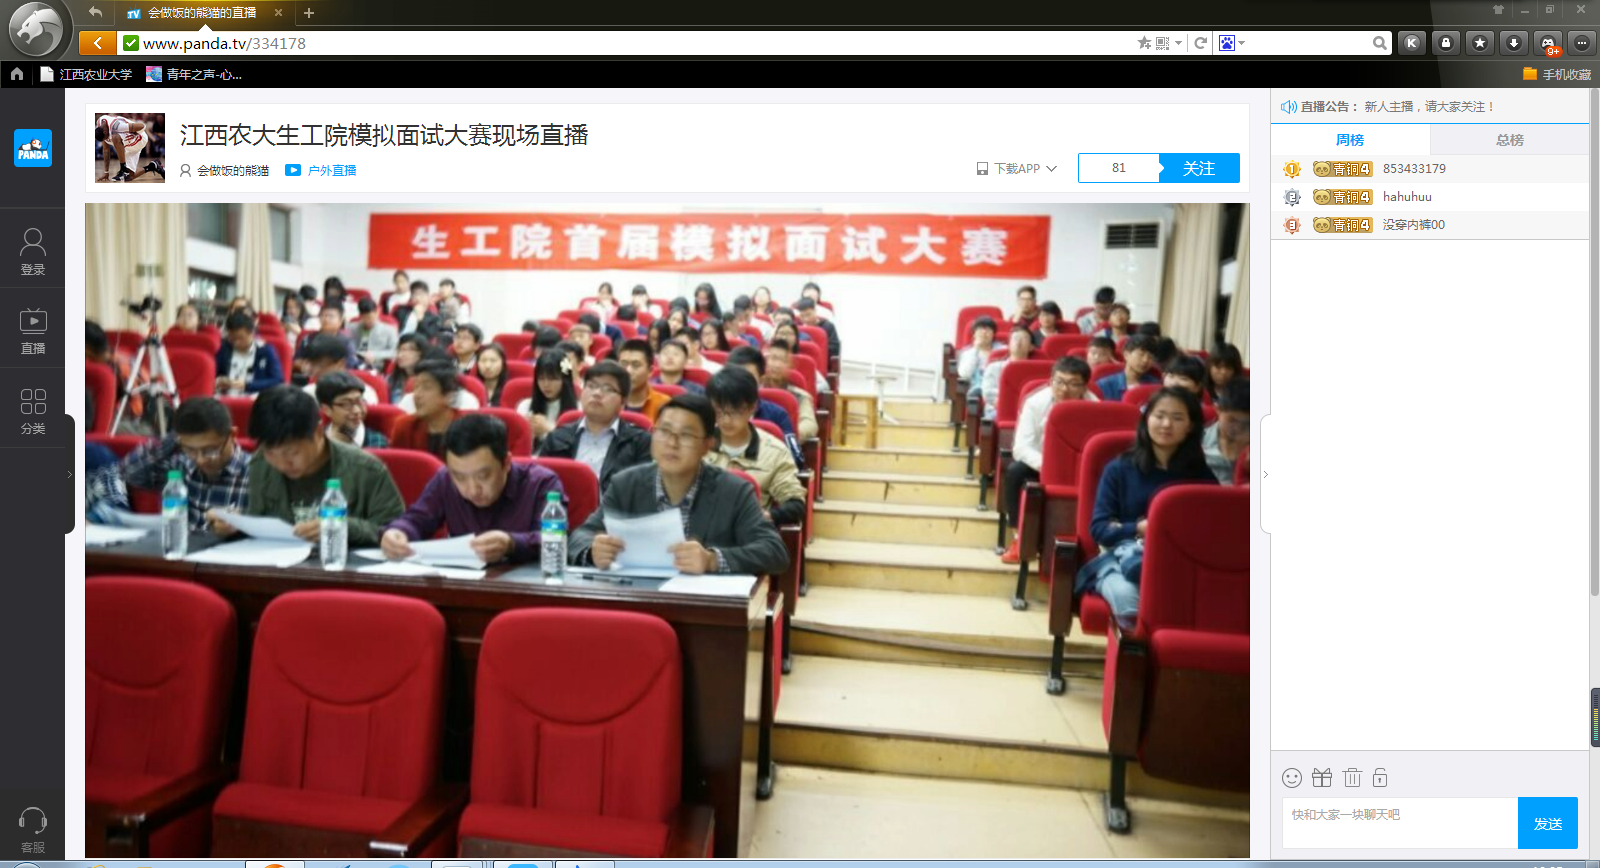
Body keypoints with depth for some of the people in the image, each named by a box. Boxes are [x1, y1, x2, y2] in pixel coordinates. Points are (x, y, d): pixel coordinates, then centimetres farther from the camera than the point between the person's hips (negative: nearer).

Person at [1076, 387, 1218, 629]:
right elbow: (1099, 527, 4)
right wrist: (1138, 528, -14)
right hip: (1121, 552, -1)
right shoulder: (1119, 468, 10)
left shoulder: (1201, 475, 15)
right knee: (1127, 597, -40)